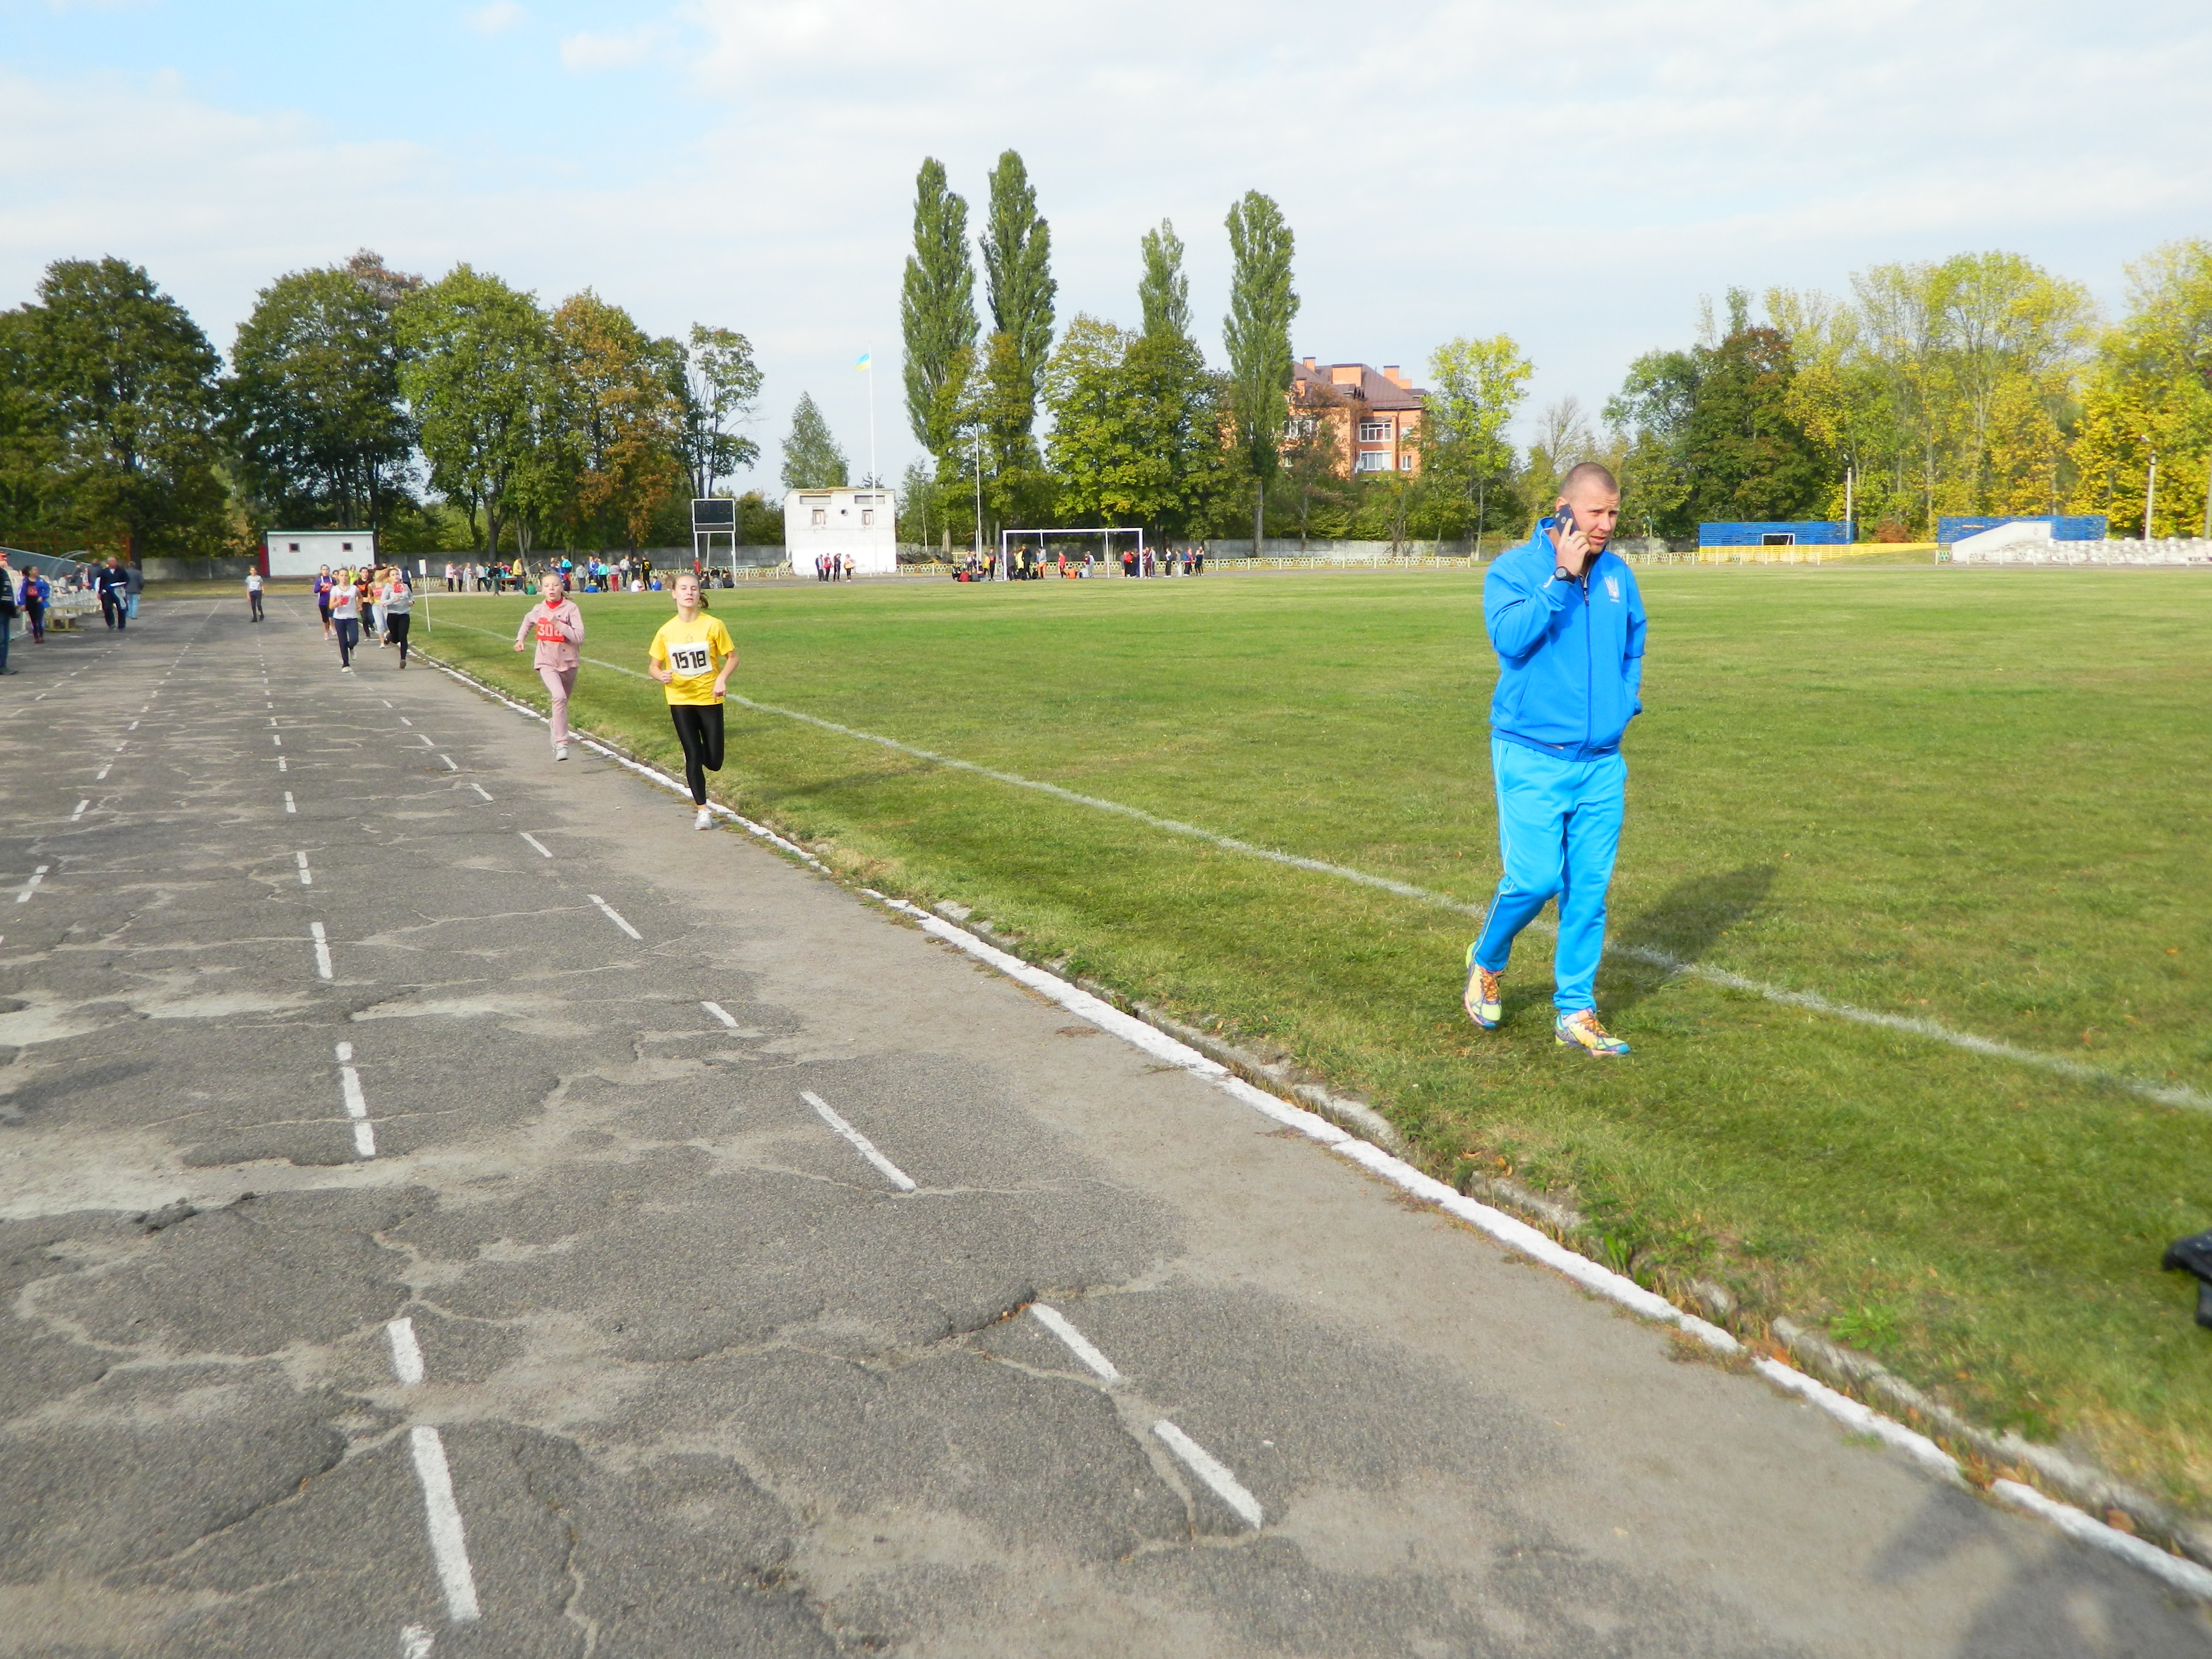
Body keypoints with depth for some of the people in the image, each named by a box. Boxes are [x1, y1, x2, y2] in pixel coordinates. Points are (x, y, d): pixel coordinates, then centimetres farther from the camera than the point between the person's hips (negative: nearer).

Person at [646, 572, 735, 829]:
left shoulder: (713, 625, -8)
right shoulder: (666, 631, -2)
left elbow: (732, 656, 0)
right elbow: (653, 666, 6)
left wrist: (722, 678, -17)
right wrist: (662, 675, -17)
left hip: (709, 698, -1)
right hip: (680, 700, 1)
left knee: (713, 762, 1)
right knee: (693, 756, -3)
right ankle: (702, 810, 10)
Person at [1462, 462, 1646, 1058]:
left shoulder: (1620, 575, 9)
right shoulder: (1514, 569, -7)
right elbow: (1510, 635, -25)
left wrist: (1625, 705, 7)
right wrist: (1562, 576, -23)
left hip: (1602, 763, 5)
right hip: (1532, 761, -5)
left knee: (1590, 889, 6)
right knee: (1534, 879, -9)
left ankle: (1576, 1012, 16)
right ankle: (1487, 965, 21)